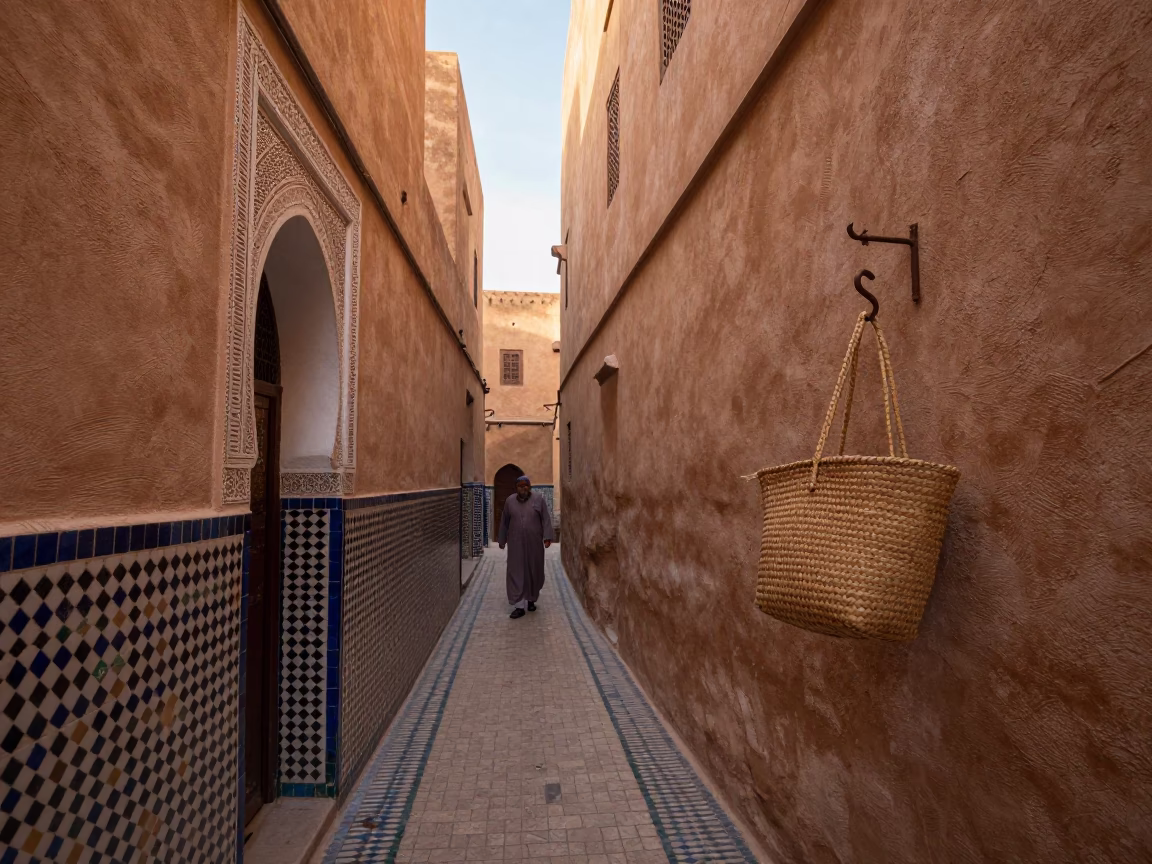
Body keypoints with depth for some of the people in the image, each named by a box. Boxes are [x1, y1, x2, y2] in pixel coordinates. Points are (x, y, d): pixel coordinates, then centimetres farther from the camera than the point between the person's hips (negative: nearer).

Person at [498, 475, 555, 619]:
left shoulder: (538, 500, -4)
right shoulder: (510, 501, 1)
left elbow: (546, 520, -6)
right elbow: (504, 522, 8)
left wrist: (547, 537, -16)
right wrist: (502, 540, 12)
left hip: (534, 543, 0)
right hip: (516, 543, 1)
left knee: (534, 571, 9)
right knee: (516, 572, -5)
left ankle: (531, 600, 30)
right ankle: (519, 606, -3)